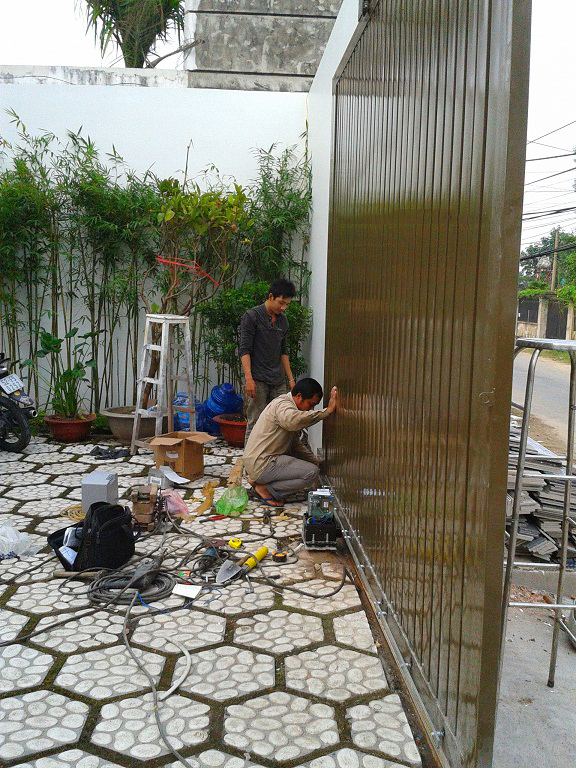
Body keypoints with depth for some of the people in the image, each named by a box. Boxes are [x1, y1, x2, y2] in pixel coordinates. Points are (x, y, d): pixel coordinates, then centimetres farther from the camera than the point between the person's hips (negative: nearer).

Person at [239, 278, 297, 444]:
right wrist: (248, 378, -20)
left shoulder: (282, 320, 15)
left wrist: (290, 378, 16)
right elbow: (244, 350, -10)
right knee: (255, 424, -5)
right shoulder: (251, 316, -5)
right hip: (258, 380, -6)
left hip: (279, 381, 6)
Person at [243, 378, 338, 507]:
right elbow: (294, 421, -41)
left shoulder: (286, 405, 17)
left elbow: (295, 443, 23)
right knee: (312, 472, -17)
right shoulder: (282, 405, -15)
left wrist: (315, 461, 14)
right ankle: (265, 489, -8)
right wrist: (327, 411, -37)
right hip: (261, 464, -10)